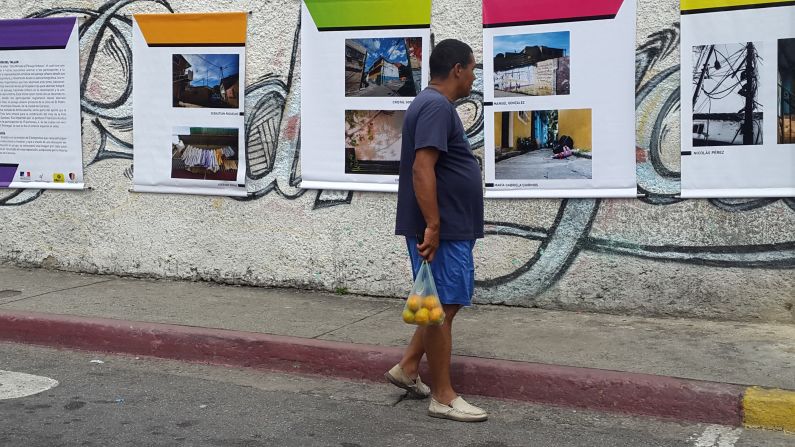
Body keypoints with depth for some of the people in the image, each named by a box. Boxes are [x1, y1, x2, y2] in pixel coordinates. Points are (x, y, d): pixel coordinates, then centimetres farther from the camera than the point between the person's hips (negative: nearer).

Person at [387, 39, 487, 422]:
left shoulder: (436, 105, 17)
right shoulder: (436, 106, -16)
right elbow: (421, 169, -25)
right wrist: (432, 226, -28)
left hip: (452, 228, 10)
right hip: (442, 230, -10)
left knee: (447, 303, 17)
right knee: (442, 308, -3)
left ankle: (407, 368, 25)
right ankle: (443, 397, 6)